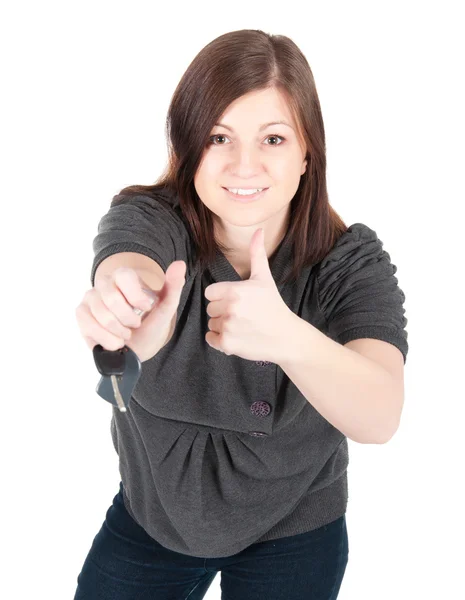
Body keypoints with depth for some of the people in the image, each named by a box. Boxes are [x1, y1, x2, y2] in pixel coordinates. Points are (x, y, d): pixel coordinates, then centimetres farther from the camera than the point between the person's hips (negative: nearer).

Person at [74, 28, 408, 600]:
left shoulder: (352, 261, -22)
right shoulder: (148, 218, -20)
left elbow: (379, 418, -37)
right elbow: (129, 265, -43)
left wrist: (288, 336, -58)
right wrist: (124, 304, -68)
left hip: (294, 535, -1)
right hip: (151, 513, 1)